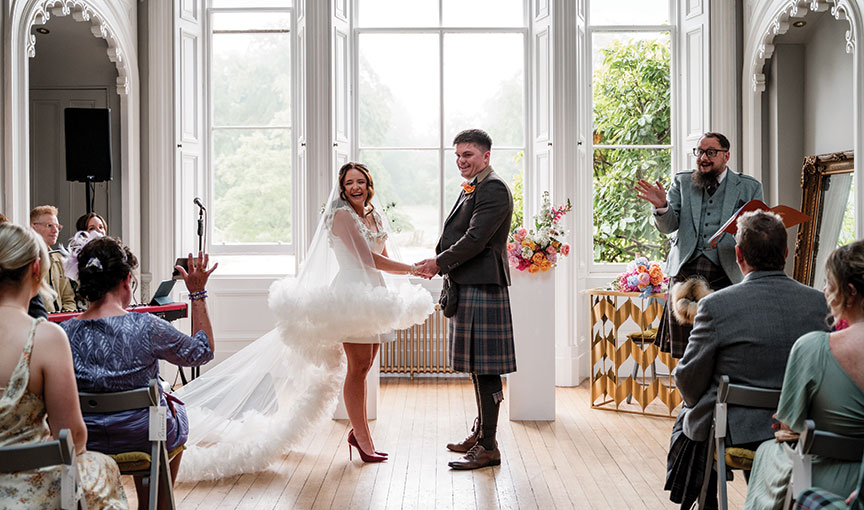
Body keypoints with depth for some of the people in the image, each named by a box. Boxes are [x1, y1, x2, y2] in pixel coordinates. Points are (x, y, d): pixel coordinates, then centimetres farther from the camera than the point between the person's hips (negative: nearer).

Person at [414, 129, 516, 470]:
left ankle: (488, 447, -1)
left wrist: (441, 263, -12)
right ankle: (480, 433, 29)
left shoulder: (493, 189, -12)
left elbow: (476, 238, -20)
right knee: (477, 365, 17)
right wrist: (440, 263, 5)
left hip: (482, 287, -11)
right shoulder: (471, 189, 20)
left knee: (485, 367, -7)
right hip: (467, 285, 11)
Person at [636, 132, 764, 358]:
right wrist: (661, 206, -13)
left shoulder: (749, 187, 10)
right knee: (683, 354, 1)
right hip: (685, 271, 2)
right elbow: (668, 226, 8)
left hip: (725, 273, -1)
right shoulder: (682, 181, 14)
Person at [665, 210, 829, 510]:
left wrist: (698, 404, 11)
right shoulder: (819, 302, -8)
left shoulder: (716, 305, -19)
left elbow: (689, 379, -11)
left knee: (685, 417, 29)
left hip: (732, 431, -4)